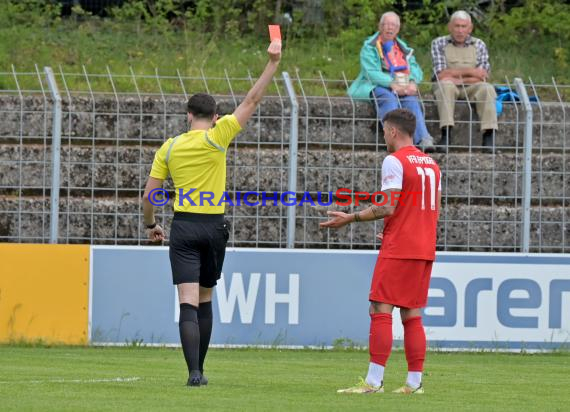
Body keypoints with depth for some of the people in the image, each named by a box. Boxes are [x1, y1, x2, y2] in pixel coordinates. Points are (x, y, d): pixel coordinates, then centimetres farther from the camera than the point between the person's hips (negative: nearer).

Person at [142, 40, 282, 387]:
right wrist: (273, 63, -2)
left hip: (184, 228, 0)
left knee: (189, 304, -7)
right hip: (213, 227, 0)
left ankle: (194, 372, -20)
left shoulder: (169, 147, 1)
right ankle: (198, 369, 21)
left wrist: (151, 225, 21)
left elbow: (149, 194, 4)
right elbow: (252, 101, -4)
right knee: (205, 300, 15)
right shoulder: (216, 138, -5)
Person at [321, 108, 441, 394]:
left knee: (380, 310, -7)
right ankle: (414, 382, 5)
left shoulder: (394, 161, -10)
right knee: (412, 315, 9)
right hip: (424, 250, 8)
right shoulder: (431, 164, 15)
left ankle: (374, 381, -13)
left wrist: (351, 218, -8)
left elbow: (387, 207, -16)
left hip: (398, 250, -8)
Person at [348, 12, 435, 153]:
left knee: (411, 99, -29)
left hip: (403, 89, 4)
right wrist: (393, 84, -23)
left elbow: (416, 69, 12)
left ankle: (424, 140, -48)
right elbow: (371, 72, -9)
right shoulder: (369, 47, 7)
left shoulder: (403, 48, 24)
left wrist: (413, 82, -13)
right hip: (376, 87, -4)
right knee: (389, 98, -36)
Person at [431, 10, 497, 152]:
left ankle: (489, 136, -35)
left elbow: (483, 75, 0)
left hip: (471, 87, 2)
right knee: (445, 85, -36)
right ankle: (446, 134, -43)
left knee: (487, 88, -29)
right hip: (447, 86, -2)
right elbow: (441, 74, -6)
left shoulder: (479, 45, 12)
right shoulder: (439, 43, 6)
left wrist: (457, 77, -10)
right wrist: (470, 71, -5)